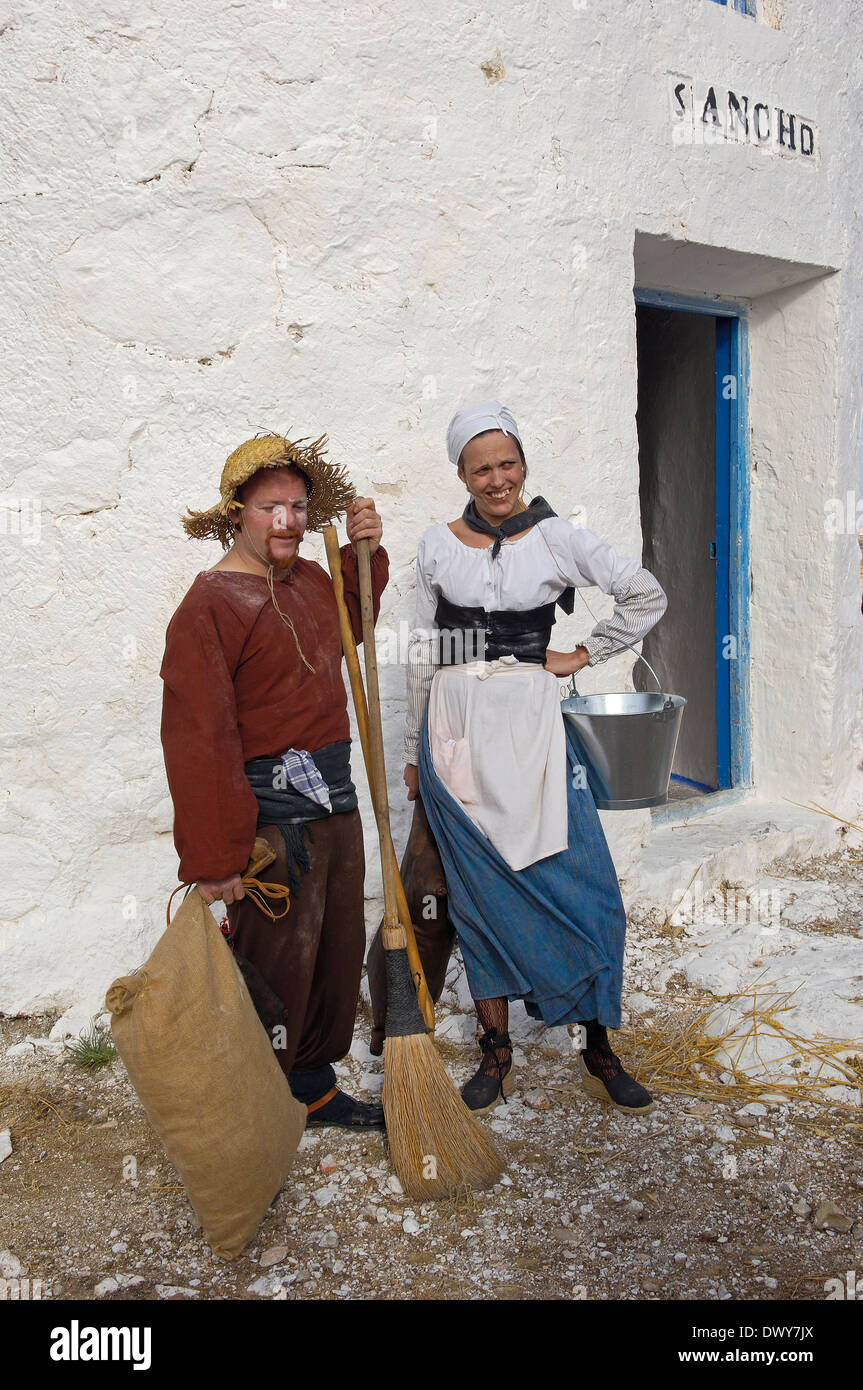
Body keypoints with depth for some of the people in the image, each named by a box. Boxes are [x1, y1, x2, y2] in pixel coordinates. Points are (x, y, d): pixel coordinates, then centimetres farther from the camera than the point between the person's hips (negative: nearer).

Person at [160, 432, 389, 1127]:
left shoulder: (310, 579, 9)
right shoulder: (211, 605, -16)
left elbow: (347, 628, 33)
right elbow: (199, 740, -21)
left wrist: (365, 554, 15)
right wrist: (214, 860, -24)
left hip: (336, 802, 9)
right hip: (270, 816, -8)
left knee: (337, 955, 19)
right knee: (277, 969, 2)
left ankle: (315, 1084, 38)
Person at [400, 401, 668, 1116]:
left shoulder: (557, 537, 1)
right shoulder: (438, 547, 5)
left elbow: (648, 596, 5)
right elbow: (423, 653, 10)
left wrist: (584, 655, 1)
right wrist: (415, 751, 11)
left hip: (532, 724, -1)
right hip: (457, 728, 1)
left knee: (582, 886, -2)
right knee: (482, 894, 7)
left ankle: (599, 1049, 16)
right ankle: (497, 1052, 20)